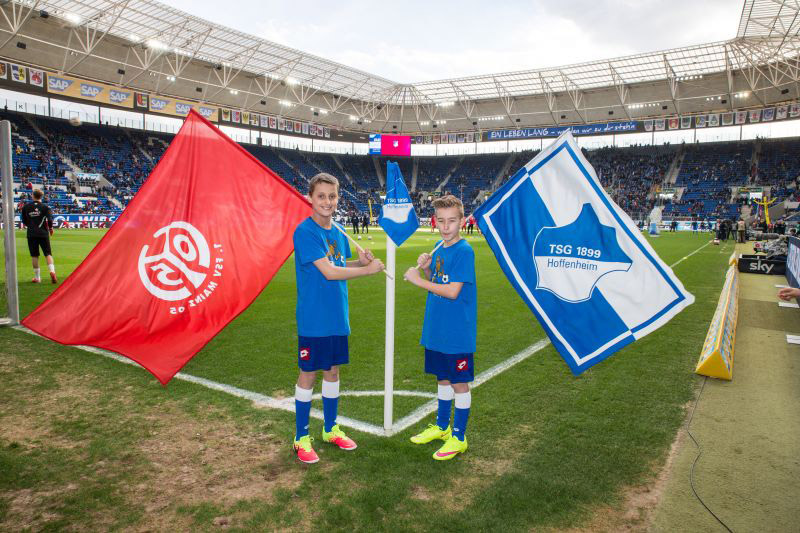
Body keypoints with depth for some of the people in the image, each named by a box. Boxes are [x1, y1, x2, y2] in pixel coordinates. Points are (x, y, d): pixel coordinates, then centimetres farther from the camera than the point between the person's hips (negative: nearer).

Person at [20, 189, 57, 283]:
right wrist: (50, 228, 3)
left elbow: (24, 222, 10)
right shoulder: (45, 206, -3)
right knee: (48, 254, 1)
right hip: (43, 233, -2)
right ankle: (52, 271, -22)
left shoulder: (25, 207, 5)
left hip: (31, 234, 2)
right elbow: (50, 219, -14)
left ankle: (37, 277, 11)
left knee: (34, 255, 7)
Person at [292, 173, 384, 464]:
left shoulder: (338, 233, 8)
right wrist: (368, 269, -15)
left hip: (337, 317, 7)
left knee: (332, 370, 16)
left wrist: (360, 260, -1)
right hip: (313, 319, -7)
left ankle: (331, 429, 33)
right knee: (308, 374, 5)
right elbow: (328, 272, -22)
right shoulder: (306, 231, -16)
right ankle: (301, 438, 22)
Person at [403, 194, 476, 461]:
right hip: (436, 329, 8)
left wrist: (418, 279, -17)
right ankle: (442, 427, 37)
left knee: (459, 383, 6)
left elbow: (452, 291, -23)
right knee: (443, 378, 20)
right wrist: (426, 269, -5)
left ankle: (459, 438, 21)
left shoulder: (464, 251, -17)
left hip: (457, 334, -8)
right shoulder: (438, 249, 7)